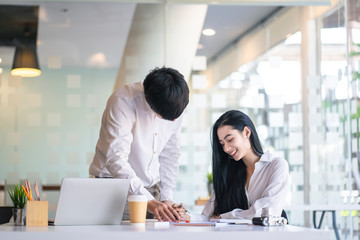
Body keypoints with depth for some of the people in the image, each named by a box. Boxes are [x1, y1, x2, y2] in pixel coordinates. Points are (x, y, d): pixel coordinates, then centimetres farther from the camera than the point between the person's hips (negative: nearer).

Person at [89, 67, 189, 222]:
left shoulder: (176, 106, -2)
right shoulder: (123, 101, -21)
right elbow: (116, 160, -28)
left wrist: (166, 198, 1)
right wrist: (149, 201, -33)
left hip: (151, 188, 5)